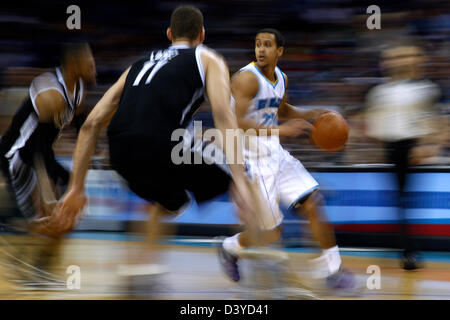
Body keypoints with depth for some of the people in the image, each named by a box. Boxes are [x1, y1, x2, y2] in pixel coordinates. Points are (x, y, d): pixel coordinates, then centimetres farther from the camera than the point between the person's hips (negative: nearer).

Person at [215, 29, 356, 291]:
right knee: (271, 232, -2)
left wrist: (312, 114, 12)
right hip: (252, 160, -8)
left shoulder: (280, 78, 7)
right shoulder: (247, 78, -19)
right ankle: (230, 248, 27)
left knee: (314, 203, -1)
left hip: (275, 154, 8)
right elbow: (236, 122, -30)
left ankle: (332, 270, 7)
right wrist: (279, 130, -37)